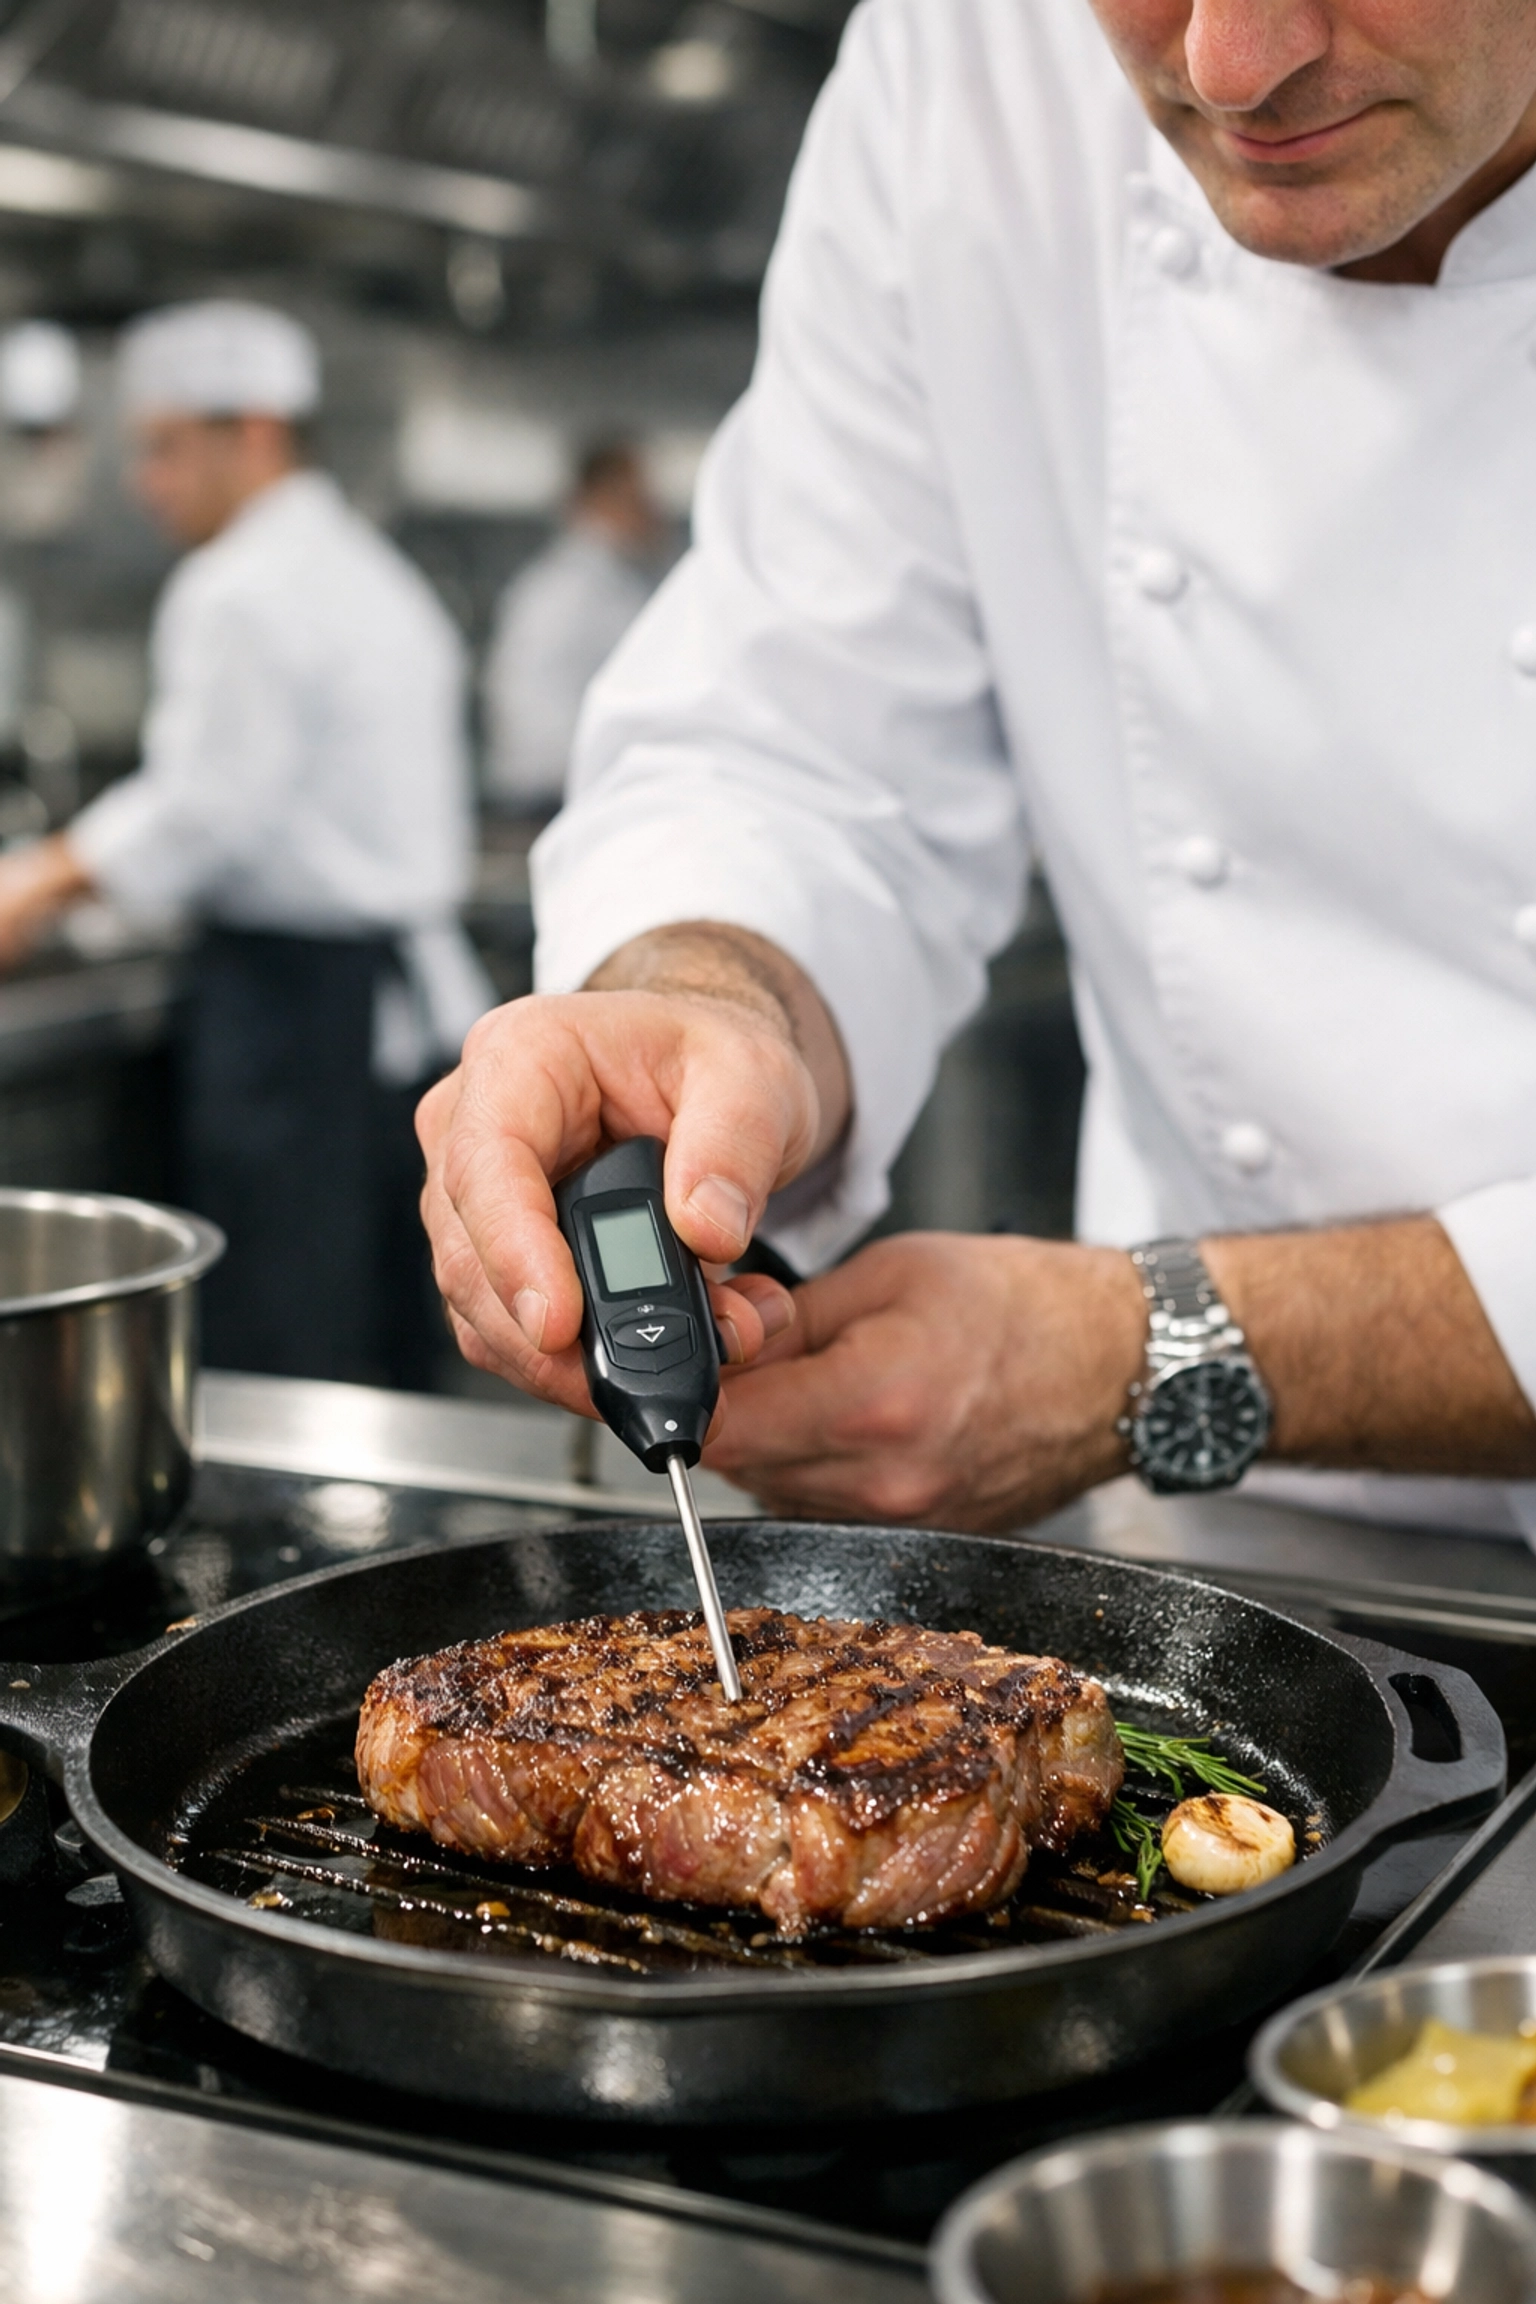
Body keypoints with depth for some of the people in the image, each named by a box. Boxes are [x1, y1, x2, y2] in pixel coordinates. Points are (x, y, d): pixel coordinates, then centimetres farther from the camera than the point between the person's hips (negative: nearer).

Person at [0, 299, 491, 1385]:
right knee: (384, 1338, 12)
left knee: (278, 1350, -6)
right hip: (409, 986, 10)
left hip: (299, 997, -9)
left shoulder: (242, 592, -13)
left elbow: (207, 808, -16)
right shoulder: (379, 576, 17)